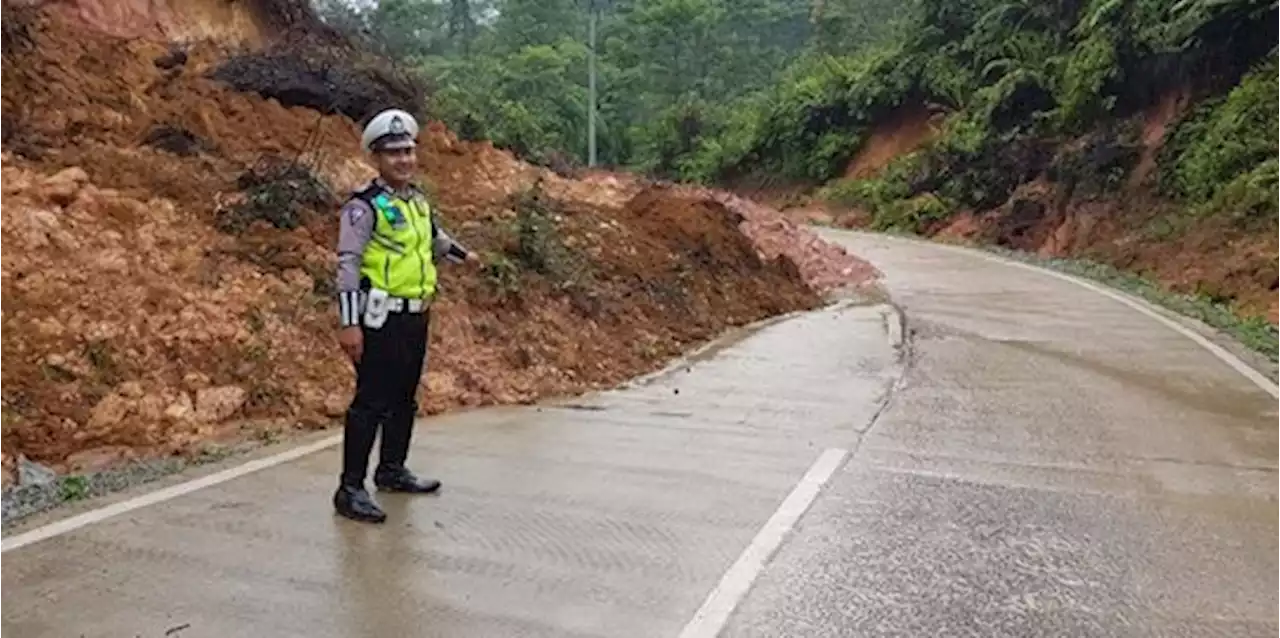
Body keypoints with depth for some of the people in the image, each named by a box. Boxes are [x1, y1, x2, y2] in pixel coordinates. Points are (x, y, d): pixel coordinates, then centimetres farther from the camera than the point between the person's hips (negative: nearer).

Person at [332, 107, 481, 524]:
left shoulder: (418, 199, 12)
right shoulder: (364, 206, -13)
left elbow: (435, 236, 32)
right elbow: (348, 264, -17)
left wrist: (462, 255, 45)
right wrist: (349, 323, -22)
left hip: (416, 317, 8)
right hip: (381, 320, -8)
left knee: (405, 399, 17)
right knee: (371, 403, -7)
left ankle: (392, 470, 32)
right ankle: (350, 489, 0)